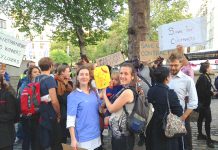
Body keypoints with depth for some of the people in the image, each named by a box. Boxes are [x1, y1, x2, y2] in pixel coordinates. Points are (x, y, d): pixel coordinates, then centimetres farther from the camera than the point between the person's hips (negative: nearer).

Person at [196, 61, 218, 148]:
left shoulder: (205, 77, 10)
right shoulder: (204, 78, -20)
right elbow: (203, 91, -25)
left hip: (202, 102, 10)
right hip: (204, 102, -10)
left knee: (201, 118, 17)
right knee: (208, 119, -7)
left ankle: (200, 135, 28)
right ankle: (208, 139, 0)